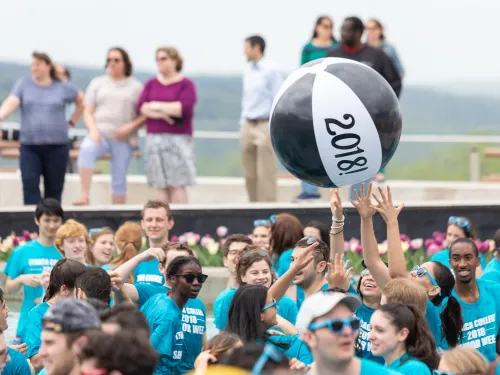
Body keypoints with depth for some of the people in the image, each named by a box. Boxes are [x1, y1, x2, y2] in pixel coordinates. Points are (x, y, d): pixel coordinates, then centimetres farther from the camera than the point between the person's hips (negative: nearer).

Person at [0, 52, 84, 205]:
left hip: (57, 146, 0)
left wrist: (71, 122, 13)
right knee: (30, 186, -12)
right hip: (30, 146, 0)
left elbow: (82, 101, 21)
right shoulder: (23, 84, 5)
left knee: (54, 189, 5)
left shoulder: (63, 87, 6)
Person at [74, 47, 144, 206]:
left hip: (124, 139, 0)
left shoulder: (136, 86, 10)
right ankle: (84, 196, -36)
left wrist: (131, 126, -12)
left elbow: (145, 115, 6)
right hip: (101, 134, 0)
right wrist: (93, 130, -8)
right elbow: (88, 112, 10)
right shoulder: (97, 83, 15)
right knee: (86, 149, -32)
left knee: (119, 180, 1)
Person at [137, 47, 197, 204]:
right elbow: (141, 107, 2)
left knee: (177, 184, -9)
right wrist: (162, 114, -13)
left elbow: (184, 108, -12)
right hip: (155, 138, 4)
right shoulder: (151, 84, 15)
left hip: (178, 139, -4)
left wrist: (157, 106, -5)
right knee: (160, 185, -1)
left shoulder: (186, 84, 2)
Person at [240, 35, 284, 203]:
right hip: (248, 126, 7)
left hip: (265, 126, -7)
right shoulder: (248, 70, 13)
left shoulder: (271, 70, -8)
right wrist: (243, 123, 14)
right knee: (249, 174, 9)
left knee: (265, 174, -6)